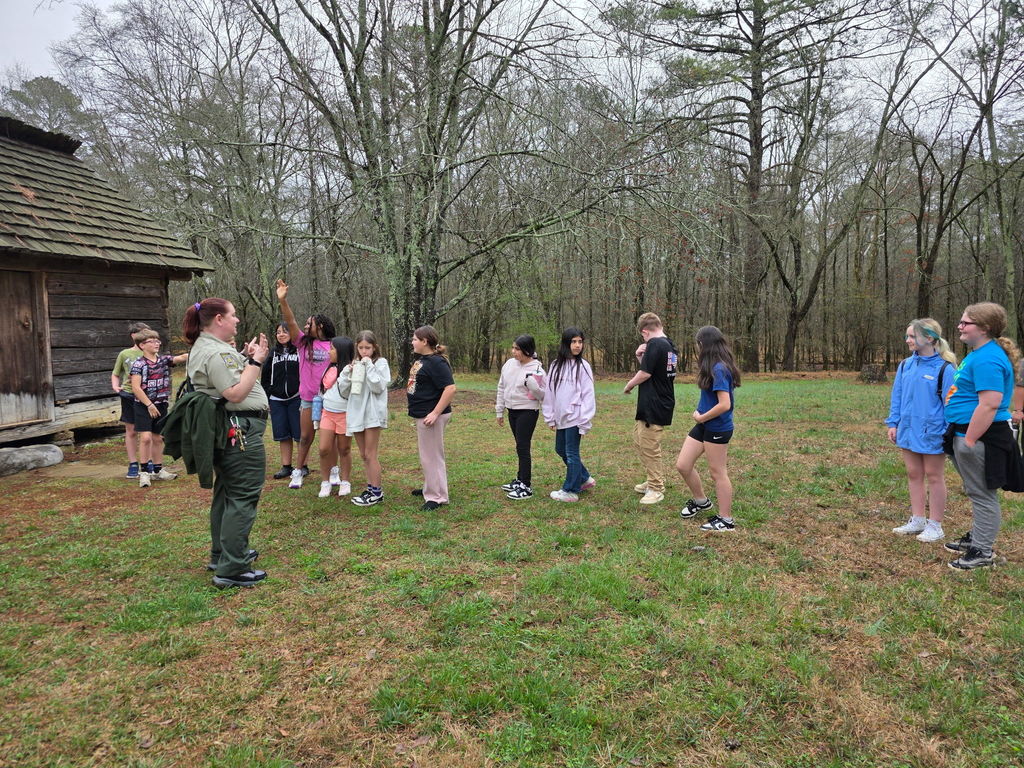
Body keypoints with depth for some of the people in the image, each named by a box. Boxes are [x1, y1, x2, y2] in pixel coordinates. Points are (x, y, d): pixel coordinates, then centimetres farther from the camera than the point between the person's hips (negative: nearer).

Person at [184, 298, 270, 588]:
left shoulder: (204, 347, 16)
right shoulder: (216, 352, -19)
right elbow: (235, 393, -24)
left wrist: (245, 355, 9)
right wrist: (255, 361, -17)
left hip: (225, 431, 12)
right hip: (240, 431, -12)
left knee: (226, 493, 20)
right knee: (243, 498, -8)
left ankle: (222, 555, 33)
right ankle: (232, 569, -5)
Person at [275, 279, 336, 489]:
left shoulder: (333, 346, -2)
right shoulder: (303, 342, 2)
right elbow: (291, 322, -10)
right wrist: (282, 300, -22)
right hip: (307, 398, 1)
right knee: (305, 437, 9)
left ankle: (333, 470, 24)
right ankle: (298, 471, 20)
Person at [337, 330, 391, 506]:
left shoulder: (381, 363, -3)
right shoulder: (354, 365, 12)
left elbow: (378, 387, -15)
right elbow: (344, 391, 7)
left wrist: (369, 366, -16)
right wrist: (348, 373, -7)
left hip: (373, 413, -6)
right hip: (356, 412, 6)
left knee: (370, 455, -4)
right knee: (364, 455, 12)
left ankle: (376, 492, 4)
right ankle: (371, 488, 21)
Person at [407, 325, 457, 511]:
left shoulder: (437, 362, -19)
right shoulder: (421, 359, 10)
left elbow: (450, 388, -26)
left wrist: (435, 413, -28)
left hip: (431, 416, -10)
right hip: (422, 415, 10)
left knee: (432, 456, -2)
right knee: (427, 455, 21)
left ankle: (437, 497, 8)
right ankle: (430, 488, 35)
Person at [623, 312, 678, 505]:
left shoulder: (654, 344, -17)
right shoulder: (671, 346, 13)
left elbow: (645, 374, -18)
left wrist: (628, 386, -1)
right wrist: (641, 357, 0)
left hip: (654, 408, -10)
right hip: (662, 404, 10)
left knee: (649, 448, 0)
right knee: (639, 440, 20)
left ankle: (656, 489, 11)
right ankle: (654, 480, 30)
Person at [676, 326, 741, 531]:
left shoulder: (719, 369, -21)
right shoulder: (712, 367, 7)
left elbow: (724, 405, -26)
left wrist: (701, 417, -13)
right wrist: (699, 413, 0)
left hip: (717, 429, -9)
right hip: (704, 426, 9)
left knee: (717, 472, 3)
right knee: (682, 465, 11)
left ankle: (725, 520, 17)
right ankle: (700, 501, 33)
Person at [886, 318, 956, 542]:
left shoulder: (944, 368, -14)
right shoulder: (905, 366, 3)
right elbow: (897, 397, 8)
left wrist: (949, 432, -12)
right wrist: (893, 423, 5)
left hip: (932, 432, -5)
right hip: (908, 430, 6)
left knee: (934, 477, 8)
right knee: (914, 475, 14)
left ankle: (934, 525, 19)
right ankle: (917, 520, 26)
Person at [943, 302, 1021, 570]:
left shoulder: (987, 359, -21)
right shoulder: (978, 353, 13)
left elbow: (989, 405, -28)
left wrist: (969, 440, -25)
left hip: (980, 437, -11)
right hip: (966, 433, 11)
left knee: (982, 494, 1)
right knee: (977, 492, 21)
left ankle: (983, 552, 12)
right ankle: (977, 537, 35)